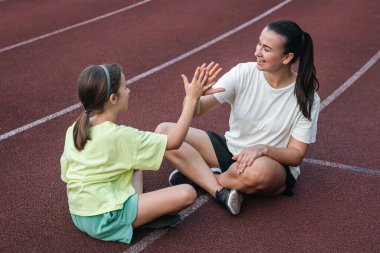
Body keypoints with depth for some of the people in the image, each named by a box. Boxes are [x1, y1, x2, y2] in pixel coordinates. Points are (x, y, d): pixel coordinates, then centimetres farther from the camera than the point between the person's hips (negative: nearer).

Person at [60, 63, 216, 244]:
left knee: (133, 162, 23)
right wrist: (191, 98, -10)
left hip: (79, 215, 8)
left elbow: (66, 174, 9)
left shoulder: (73, 130, 0)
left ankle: (139, 206, 5)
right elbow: (174, 141, -14)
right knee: (187, 193, -13)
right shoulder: (120, 136, -20)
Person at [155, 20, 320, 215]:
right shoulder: (243, 73, -10)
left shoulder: (307, 98, -14)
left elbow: (296, 155, -11)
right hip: (231, 148, 4)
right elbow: (197, 109, -15)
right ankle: (221, 192, -24)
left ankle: (198, 176, -11)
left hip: (276, 164, -3)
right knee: (164, 131, -14)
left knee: (257, 171, -43)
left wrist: (263, 149, -29)